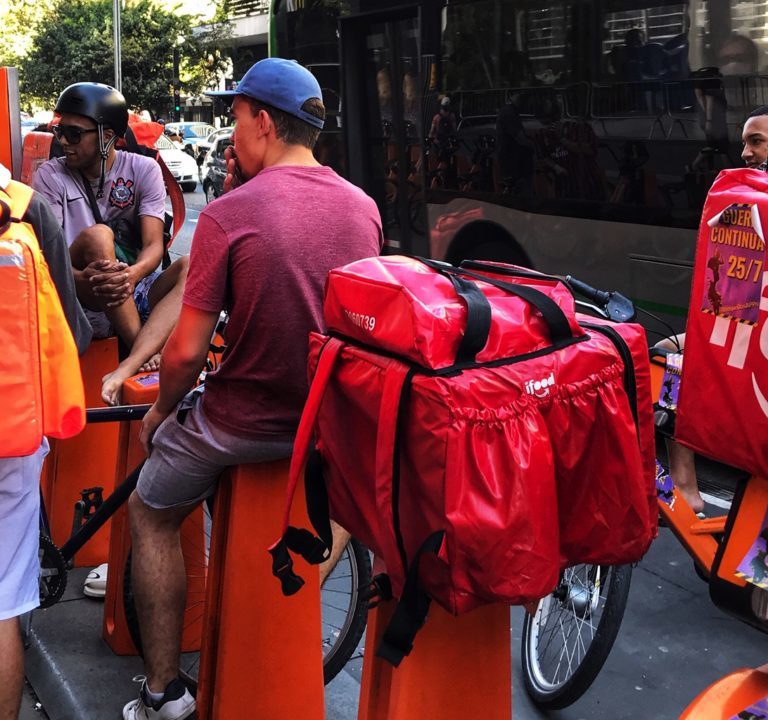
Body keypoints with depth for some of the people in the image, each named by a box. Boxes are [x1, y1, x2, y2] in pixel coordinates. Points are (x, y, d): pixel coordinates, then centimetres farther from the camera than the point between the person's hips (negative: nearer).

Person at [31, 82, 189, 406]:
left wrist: (133, 274, -33)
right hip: (82, 304, -2)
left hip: (137, 298, 2)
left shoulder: (143, 170, 2)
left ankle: (129, 367, -41)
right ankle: (146, 353, -26)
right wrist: (83, 279, -33)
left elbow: (154, 244, -9)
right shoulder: (51, 176, 0)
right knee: (96, 236, -29)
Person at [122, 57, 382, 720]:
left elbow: (187, 351, -17)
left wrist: (160, 412, 4)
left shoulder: (227, 215, -19)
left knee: (152, 516, 20)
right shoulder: (364, 208, -3)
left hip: (242, 422, -5)